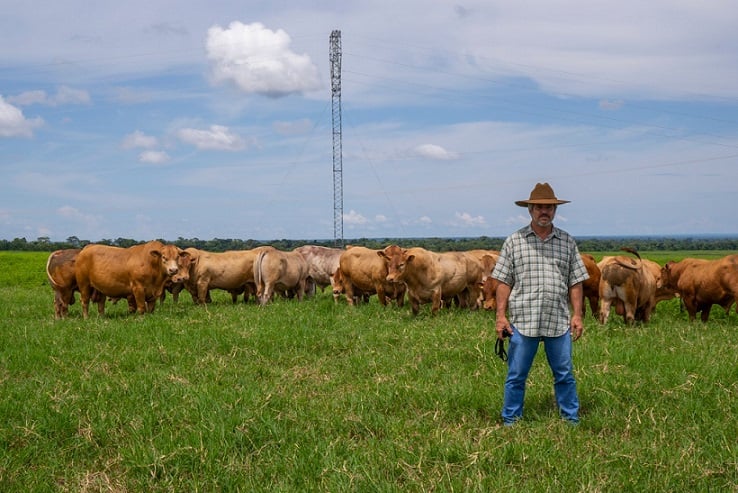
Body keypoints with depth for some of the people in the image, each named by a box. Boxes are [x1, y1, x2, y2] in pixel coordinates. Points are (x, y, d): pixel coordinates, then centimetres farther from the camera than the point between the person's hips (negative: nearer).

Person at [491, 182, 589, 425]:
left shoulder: (567, 242, 9)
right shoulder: (514, 241, 3)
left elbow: (575, 282, 9)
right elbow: (504, 282, 2)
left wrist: (577, 315, 2)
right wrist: (501, 316, -4)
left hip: (559, 322, 2)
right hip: (523, 321, -1)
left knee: (565, 375, 9)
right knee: (516, 376, 5)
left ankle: (571, 420, 22)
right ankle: (511, 422, 17)